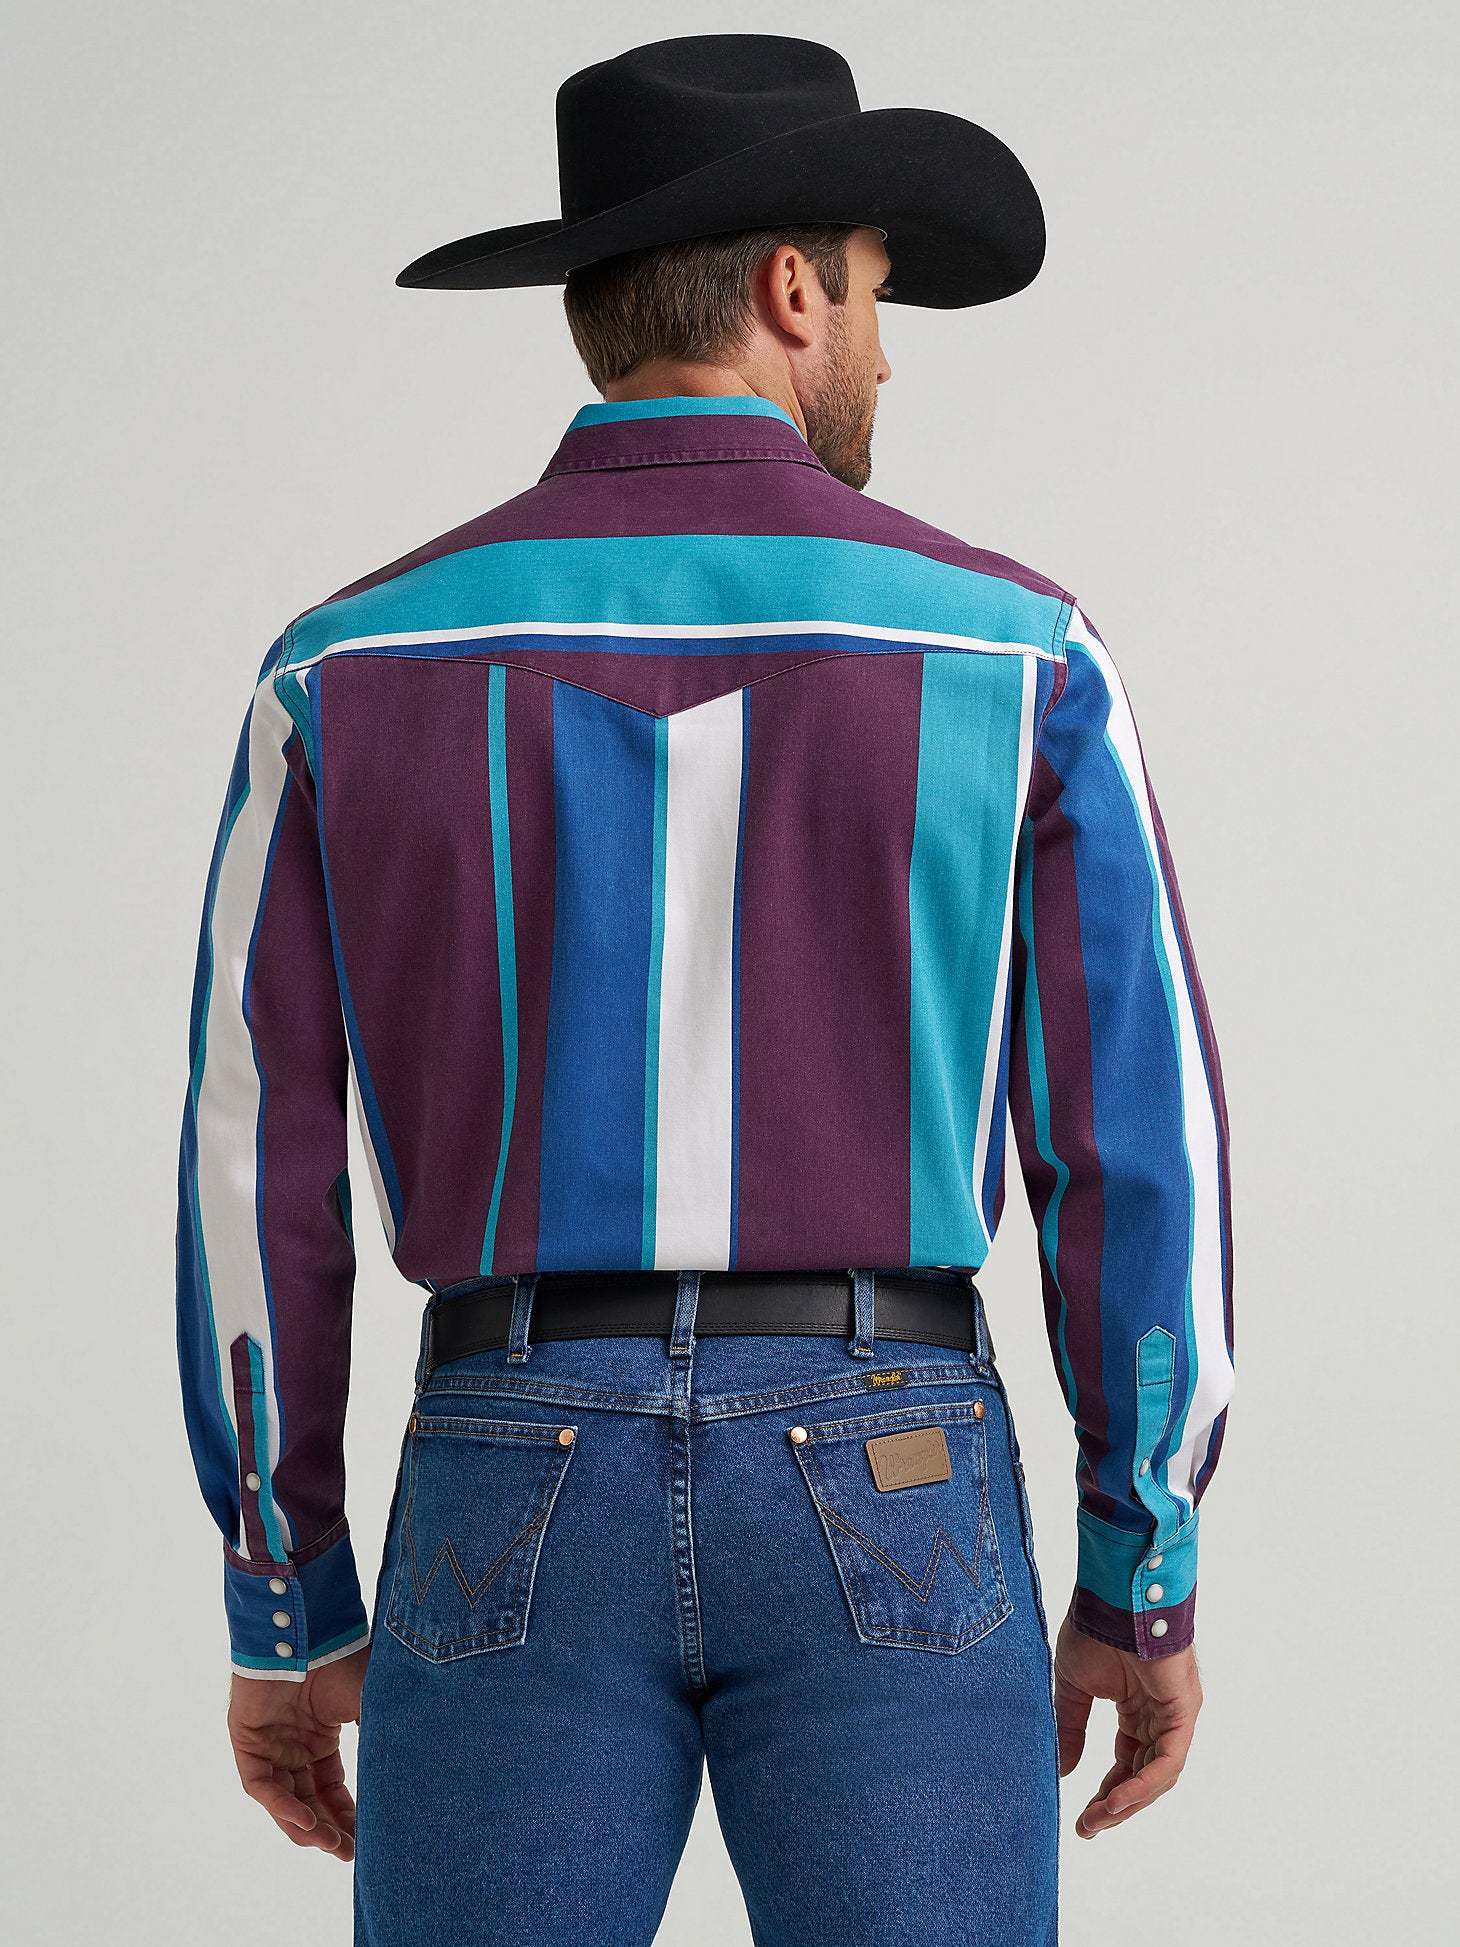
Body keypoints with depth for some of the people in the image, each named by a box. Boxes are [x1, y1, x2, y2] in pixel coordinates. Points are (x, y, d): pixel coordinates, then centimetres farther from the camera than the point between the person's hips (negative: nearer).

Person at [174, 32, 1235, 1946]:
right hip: (882, 1497, -1)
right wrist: (1145, 1576, 6)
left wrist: (284, 1609, 9)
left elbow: (256, 1167, 1)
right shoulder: (1010, 652, -2)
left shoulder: (355, 666, 1)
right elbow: (1138, 1140, -3)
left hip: (518, 1500, 1)